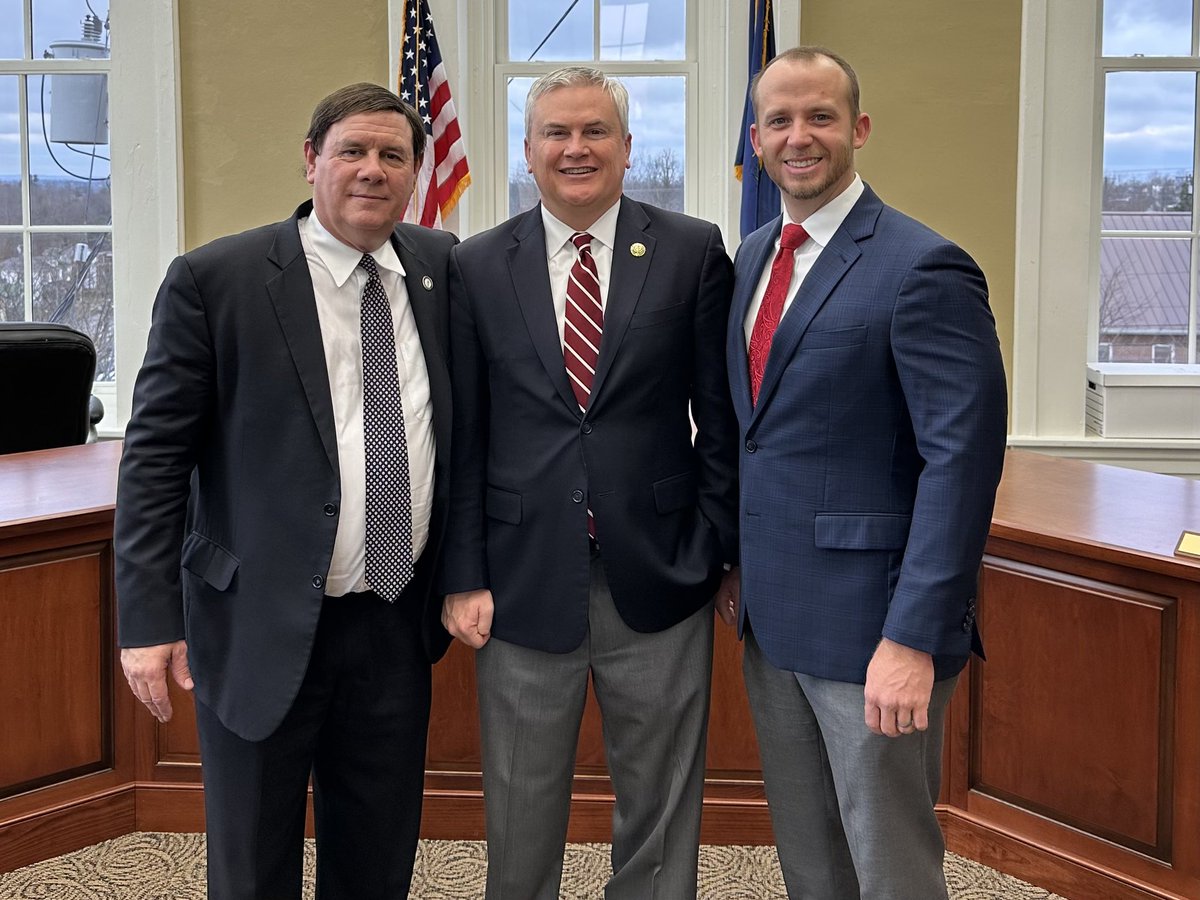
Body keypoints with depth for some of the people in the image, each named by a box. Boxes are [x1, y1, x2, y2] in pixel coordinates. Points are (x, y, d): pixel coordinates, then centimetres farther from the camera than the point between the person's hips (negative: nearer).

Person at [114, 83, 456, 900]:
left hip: (397, 623, 4)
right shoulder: (214, 280, -8)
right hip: (261, 629, -3)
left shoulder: (442, 267, 4)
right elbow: (155, 456, -7)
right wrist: (150, 618, -12)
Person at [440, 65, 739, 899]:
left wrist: (719, 551, -2)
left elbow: (723, 416, 2)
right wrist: (464, 577, -2)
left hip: (659, 581, 0)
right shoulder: (478, 266, 4)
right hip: (524, 583, 1)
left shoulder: (693, 250, 1)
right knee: (522, 822, 13)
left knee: (661, 816, 12)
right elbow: (463, 434, 3)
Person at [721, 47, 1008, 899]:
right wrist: (736, 564, 13)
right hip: (771, 614, 7)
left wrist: (914, 638, -23)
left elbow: (962, 462, -19)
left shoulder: (923, 267, -14)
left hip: (868, 618, -7)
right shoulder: (754, 257, 10)